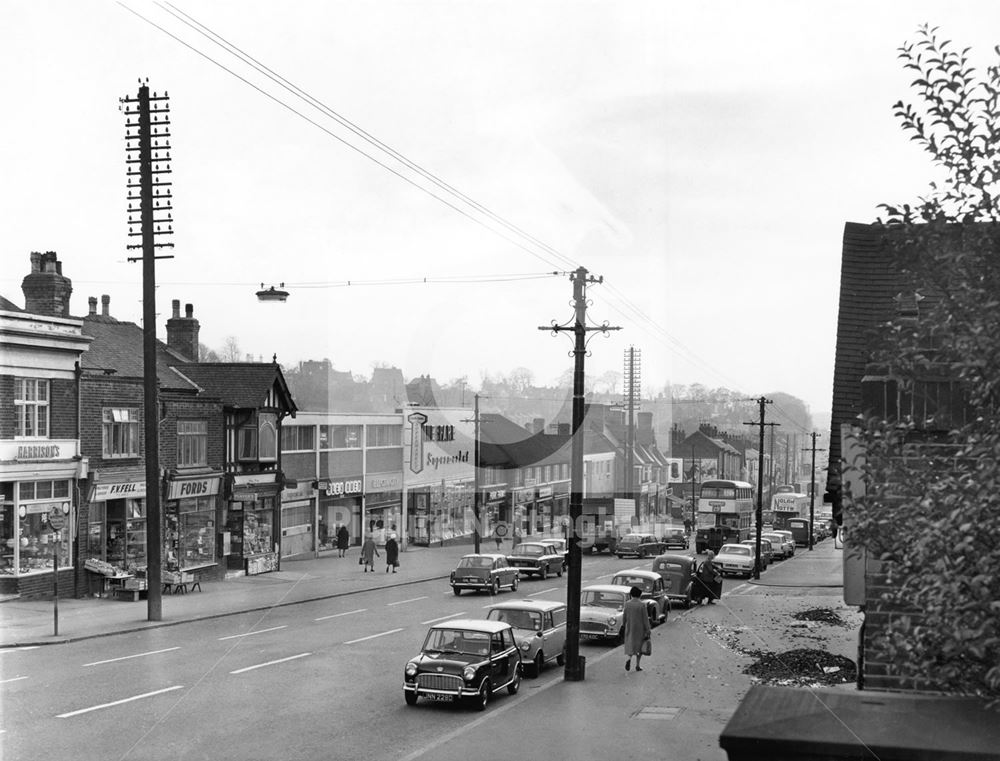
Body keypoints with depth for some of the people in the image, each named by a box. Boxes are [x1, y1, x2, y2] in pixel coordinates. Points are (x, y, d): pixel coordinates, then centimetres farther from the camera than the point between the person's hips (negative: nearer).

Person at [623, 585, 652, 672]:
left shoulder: (627, 604, -8)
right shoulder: (642, 605, -13)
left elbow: (624, 618, -2)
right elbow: (645, 619, -12)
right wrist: (648, 630, -6)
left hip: (630, 628, 1)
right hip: (640, 629, -1)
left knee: (630, 646, 11)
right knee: (639, 646, 15)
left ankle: (628, 659, -17)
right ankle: (637, 665, 16)